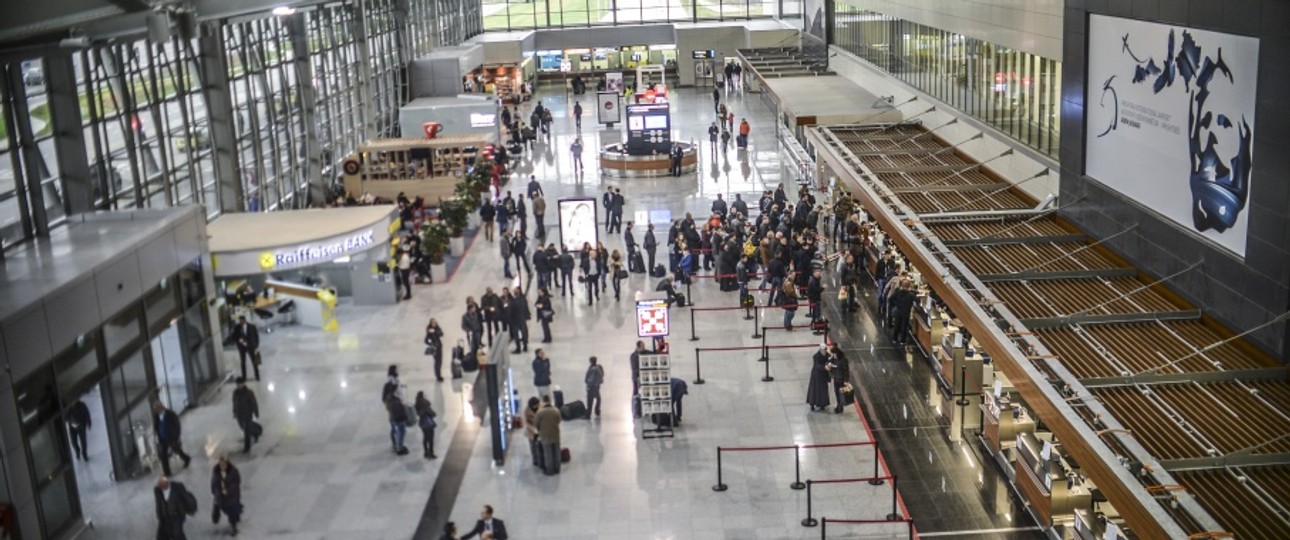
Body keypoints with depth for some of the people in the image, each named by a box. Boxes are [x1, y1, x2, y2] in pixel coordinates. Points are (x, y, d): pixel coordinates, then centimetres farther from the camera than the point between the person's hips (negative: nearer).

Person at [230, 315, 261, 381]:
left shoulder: (252, 327, -9)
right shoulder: (236, 328, -6)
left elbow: (256, 336, -4)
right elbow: (234, 338, -1)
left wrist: (256, 346, -6)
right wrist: (239, 340, -23)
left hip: (251, 346, -1)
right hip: (241, 347, 1)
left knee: (254, 362, 5)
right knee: (243, 362, 11)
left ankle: (257, 376, 19)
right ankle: (243, 377, 22)